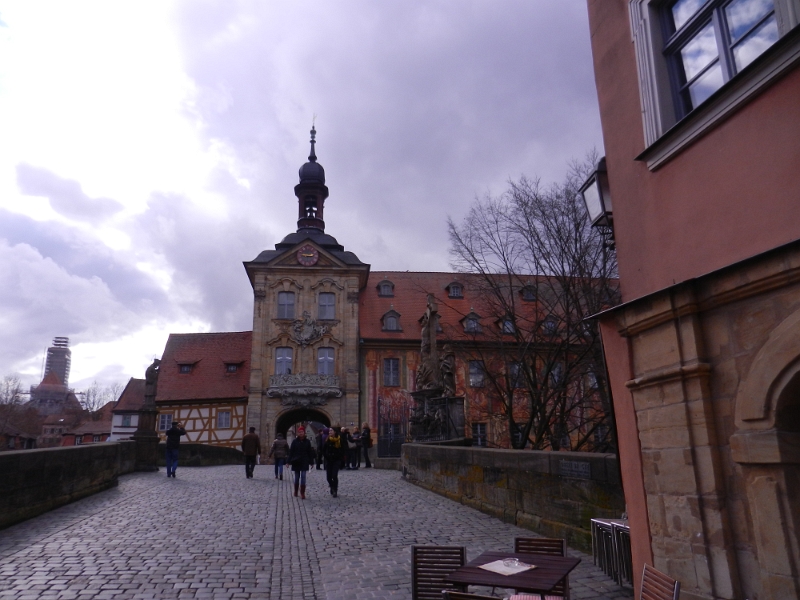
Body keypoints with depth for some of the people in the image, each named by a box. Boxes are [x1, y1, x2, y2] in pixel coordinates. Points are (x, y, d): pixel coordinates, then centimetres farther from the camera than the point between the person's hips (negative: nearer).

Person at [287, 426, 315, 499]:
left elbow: (310, 452, 3)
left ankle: (302, 493, -4)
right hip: (296, 461, 1)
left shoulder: (307, 441, 0)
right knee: (297, 477, 11)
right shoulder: (295, 441, -2)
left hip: (304, 462, 0)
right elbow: (291, 451, -1)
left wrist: (311, 462, 2)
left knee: (303, 477, -6)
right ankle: (295, 492, 27)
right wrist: (289, 461, -5)